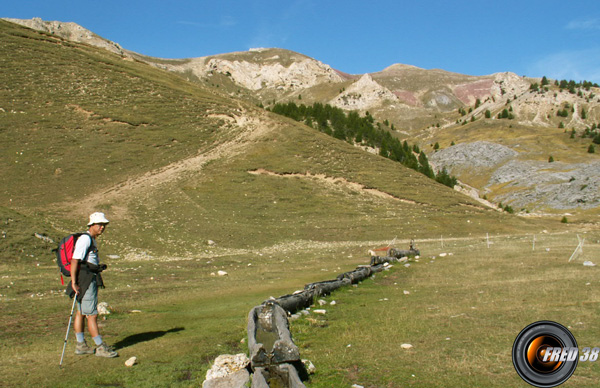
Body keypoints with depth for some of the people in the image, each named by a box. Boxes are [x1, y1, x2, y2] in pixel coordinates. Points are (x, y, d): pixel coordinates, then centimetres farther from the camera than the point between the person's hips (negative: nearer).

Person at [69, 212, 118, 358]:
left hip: (91, 280, 10)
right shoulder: (85, 239, -14)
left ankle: (81, 345, 21)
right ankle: (100, 347, -3)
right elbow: (74, 261, -19)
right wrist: (74, 282, -23)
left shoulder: (92, 240, 18)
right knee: (92, 315, -6)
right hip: (85, 281, -10)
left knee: (81, 313, 14)